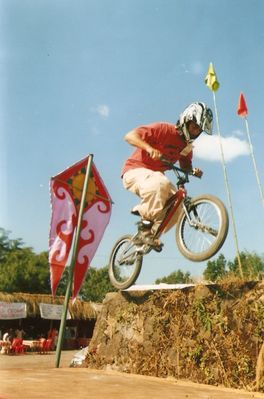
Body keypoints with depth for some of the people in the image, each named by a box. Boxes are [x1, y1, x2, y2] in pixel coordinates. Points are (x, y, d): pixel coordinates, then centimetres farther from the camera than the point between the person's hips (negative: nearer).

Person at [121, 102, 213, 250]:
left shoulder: (187, 145, 4)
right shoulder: (164, 129, -18)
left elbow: (185, 166, 17)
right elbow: (130, 136, -22)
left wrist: (194, 171, -7)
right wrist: (149, 148, -40)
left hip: (155, 174, 8)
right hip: (135, 170, -7)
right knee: (160, 183, -39)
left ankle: (151, 234, 1)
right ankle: (146, 222, -18)